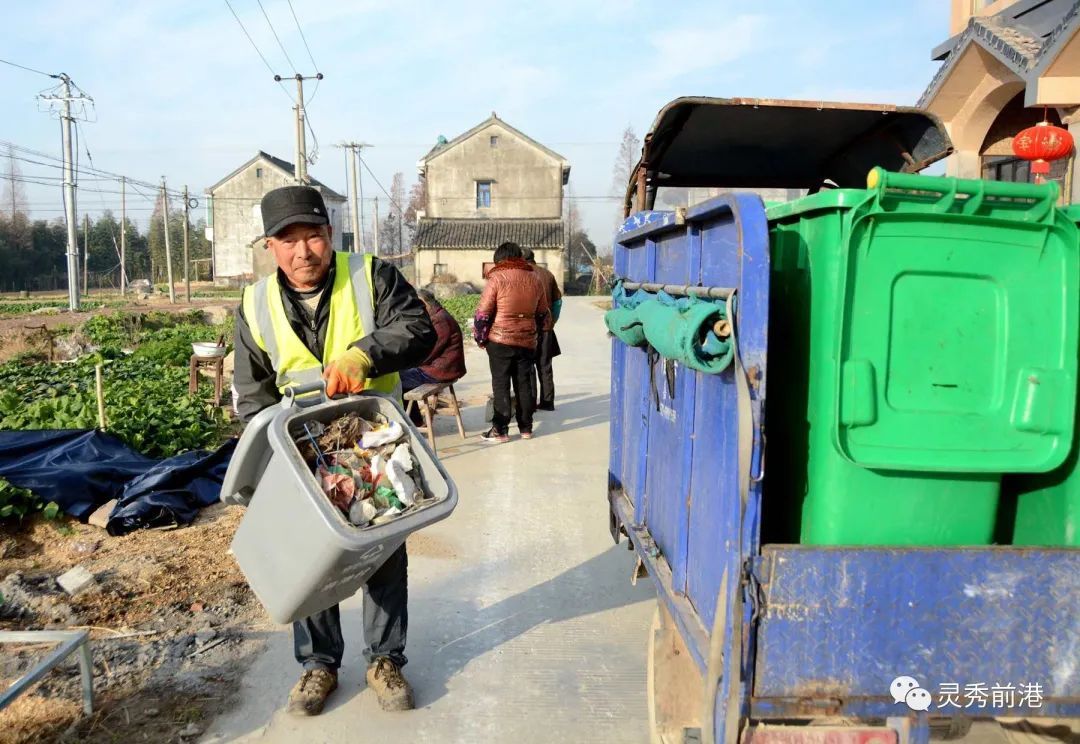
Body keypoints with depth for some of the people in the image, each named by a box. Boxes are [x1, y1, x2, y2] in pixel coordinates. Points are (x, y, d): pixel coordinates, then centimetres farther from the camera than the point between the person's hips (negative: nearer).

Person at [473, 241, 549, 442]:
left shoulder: (497, 278, -8)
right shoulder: (534, 278, 7)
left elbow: (483, 313, -10)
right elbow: (542, 312, 15)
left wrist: (480, 339, 1)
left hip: (500, 340, -4)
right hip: (527, 341, 4)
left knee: (501, 384, 2)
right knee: (524, 384, 12)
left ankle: (500, 430, 4)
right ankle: (526, 428, 18)